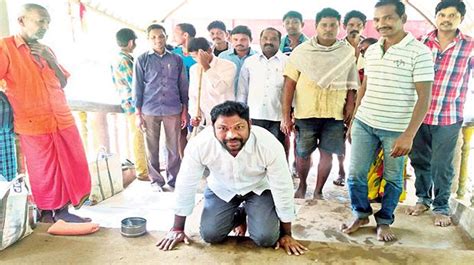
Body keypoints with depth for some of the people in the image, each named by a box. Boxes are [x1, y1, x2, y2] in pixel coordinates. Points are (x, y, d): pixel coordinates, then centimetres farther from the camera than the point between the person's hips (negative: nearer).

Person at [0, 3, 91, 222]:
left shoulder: (46, 50, 14)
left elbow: (64, 83, 12)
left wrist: (51, 60, 0)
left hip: (63, 120, 6)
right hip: (34, 124, -5)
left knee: (71, 168, 9)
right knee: (43, 173, 5)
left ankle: (63, 211, 23)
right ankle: (46, 215, 23)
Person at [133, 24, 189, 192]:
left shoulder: (176, 59, 5)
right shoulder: (142, 60, 1)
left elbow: (183, 86, 8)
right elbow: (138, 87, 2)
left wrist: (184, 111, 5)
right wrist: (138, 114, -1)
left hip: (173, 110, 1)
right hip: (149, 111, -1)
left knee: (174, 148, 6)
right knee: (152, 149, 8)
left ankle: (173, 180, 20)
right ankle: (156, 181, 22)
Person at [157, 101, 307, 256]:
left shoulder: (269, 145, -33)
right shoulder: (199, 144, -31)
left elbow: (282, 189, -20)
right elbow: (186, 185, -16)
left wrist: (286, 234, -9)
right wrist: (177, 228, -4)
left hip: (259, 188, -1)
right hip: (221, 189, 2)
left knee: (266, 238, -16)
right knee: (210, 235, -11)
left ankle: (249, 214, 19)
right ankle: (238, 217, 21)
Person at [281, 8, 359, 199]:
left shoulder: (348, 53, 5)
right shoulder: (301, 51, -1)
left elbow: (351, 86, 10)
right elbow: (289, 84, -3)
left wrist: (350, 107, -2)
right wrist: (286, 116, -7)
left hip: (334, 114, 1)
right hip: (305, 113, -1)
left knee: (327, 154, 6)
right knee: (302, 153, 8)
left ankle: (318, 191, 25)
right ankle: (302, 185, 34)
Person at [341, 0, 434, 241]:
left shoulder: (419, 52, -9)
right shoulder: (371, 51, 6)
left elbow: (424, 97, -12)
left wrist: (409, 135, -18)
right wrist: (353, 118, 13)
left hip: (396, 129, -4)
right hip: (364, 123, 4)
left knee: (393, 178, 10)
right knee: (355, 174, 5)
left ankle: (384, 221, 30)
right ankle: (361, 214, 27)